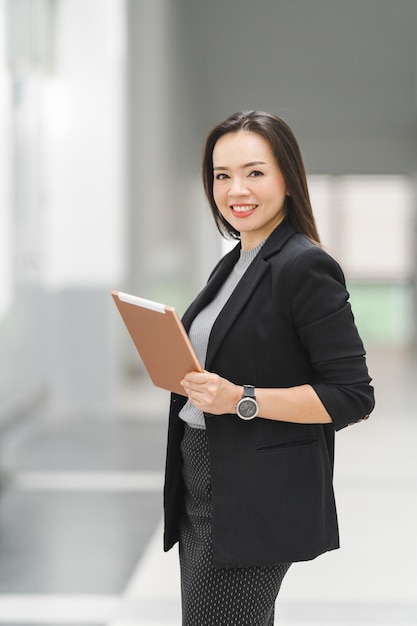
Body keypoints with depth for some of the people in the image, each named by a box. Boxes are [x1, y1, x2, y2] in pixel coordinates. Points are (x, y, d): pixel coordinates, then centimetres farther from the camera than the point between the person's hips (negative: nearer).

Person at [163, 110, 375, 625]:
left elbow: (353, 398, -18)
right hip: (201, 485, 9)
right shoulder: (233, 265, 13)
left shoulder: (307, 268, -15)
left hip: (259, 500, -9)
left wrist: (242, 400, -23)